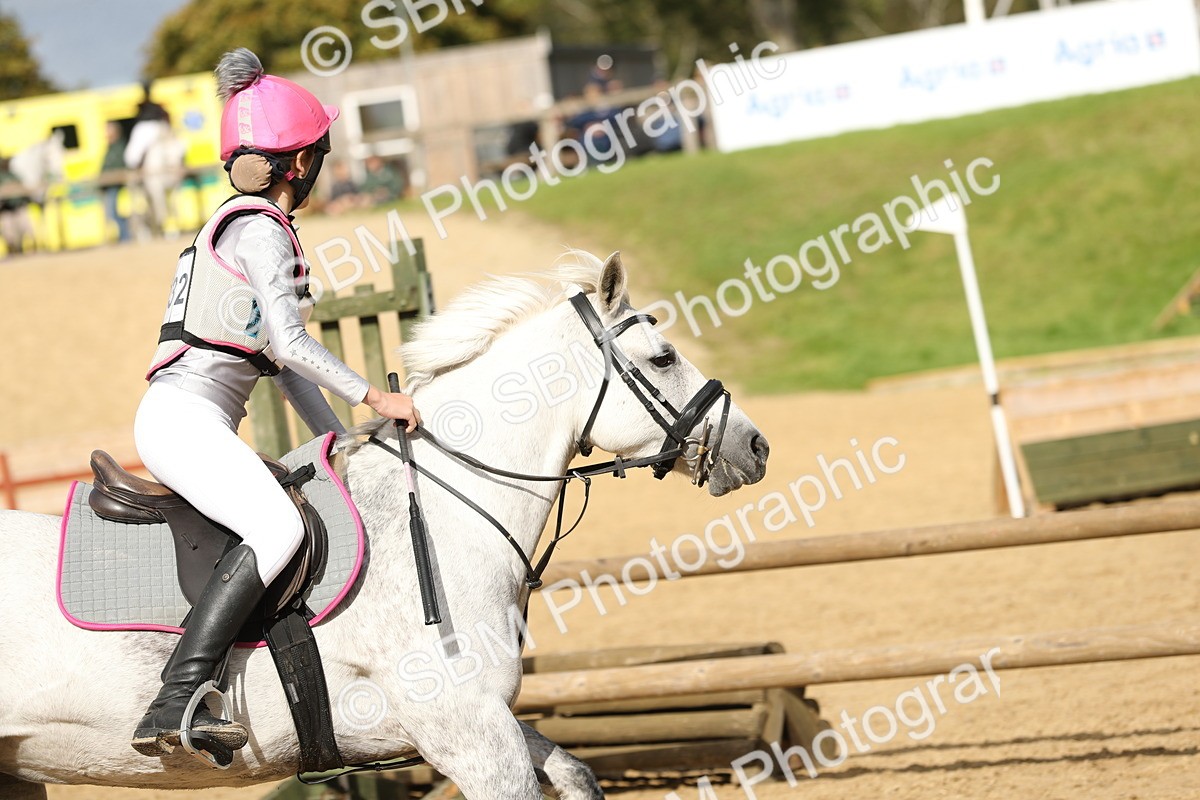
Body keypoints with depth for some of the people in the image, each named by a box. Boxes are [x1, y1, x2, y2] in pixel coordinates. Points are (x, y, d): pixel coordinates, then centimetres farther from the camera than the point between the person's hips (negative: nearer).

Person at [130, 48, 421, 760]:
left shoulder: (254, 227, 23)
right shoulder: (259, 229, -8)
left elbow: (285, 363, 23)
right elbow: (290, 343, -18)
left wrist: (343, 441, 18)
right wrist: (375, 397, -14)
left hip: (198, 427, 11)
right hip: (185, 415, -11)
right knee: (278, 529, -29)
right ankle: (175, 707, -37)